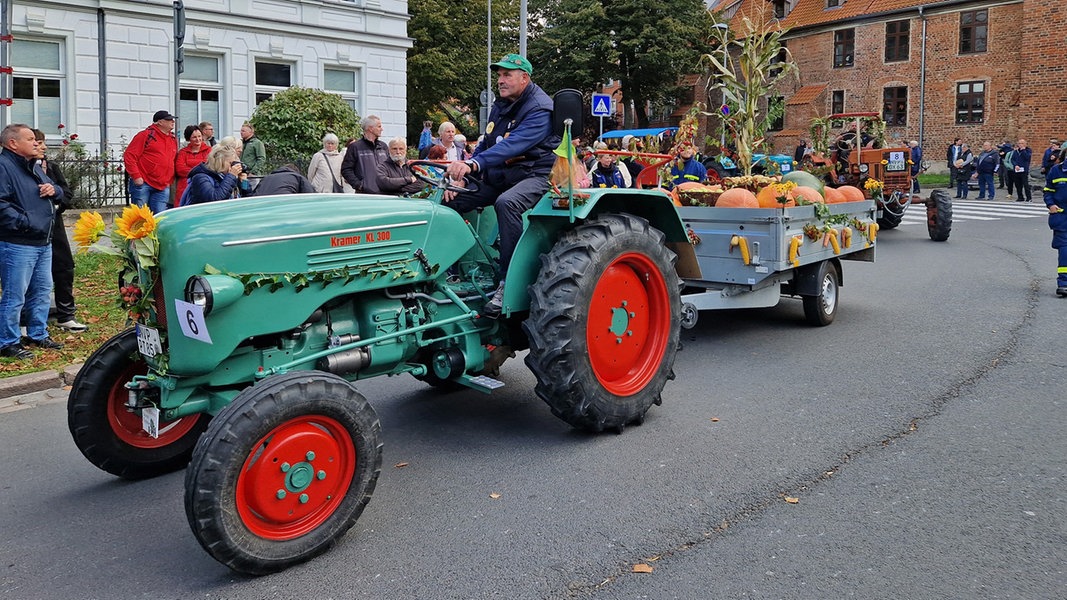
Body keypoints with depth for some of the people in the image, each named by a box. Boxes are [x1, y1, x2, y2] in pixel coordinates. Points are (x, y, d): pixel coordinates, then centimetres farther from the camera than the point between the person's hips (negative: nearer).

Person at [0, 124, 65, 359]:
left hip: (43, 242, 10)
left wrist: (54, 190, 4)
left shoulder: (34, 168, 18)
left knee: (42, 291, 17)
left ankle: (38, 334, 30)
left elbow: (60, 194, 26)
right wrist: (24, 222, -24)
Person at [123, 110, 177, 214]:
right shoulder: (146, 135, -3)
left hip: (163, 188, 5)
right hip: (143, 183, -5)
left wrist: (169, 180, 11)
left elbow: (174, 162, 23)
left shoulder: (173, 140, 17)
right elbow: (129, 155, -6)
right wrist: (136, 176, -12)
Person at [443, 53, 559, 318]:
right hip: (499, 176, 8)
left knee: (507, 203, -40)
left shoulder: (540, 108, -14)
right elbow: (485, 146, 15)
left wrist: (473, 164, -42)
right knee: (448, 201, -6)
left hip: (536, 175, -8)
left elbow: (513, 145, -29)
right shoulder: (500, 107, 13)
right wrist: (459, 177, -1)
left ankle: (508, 284, -34)